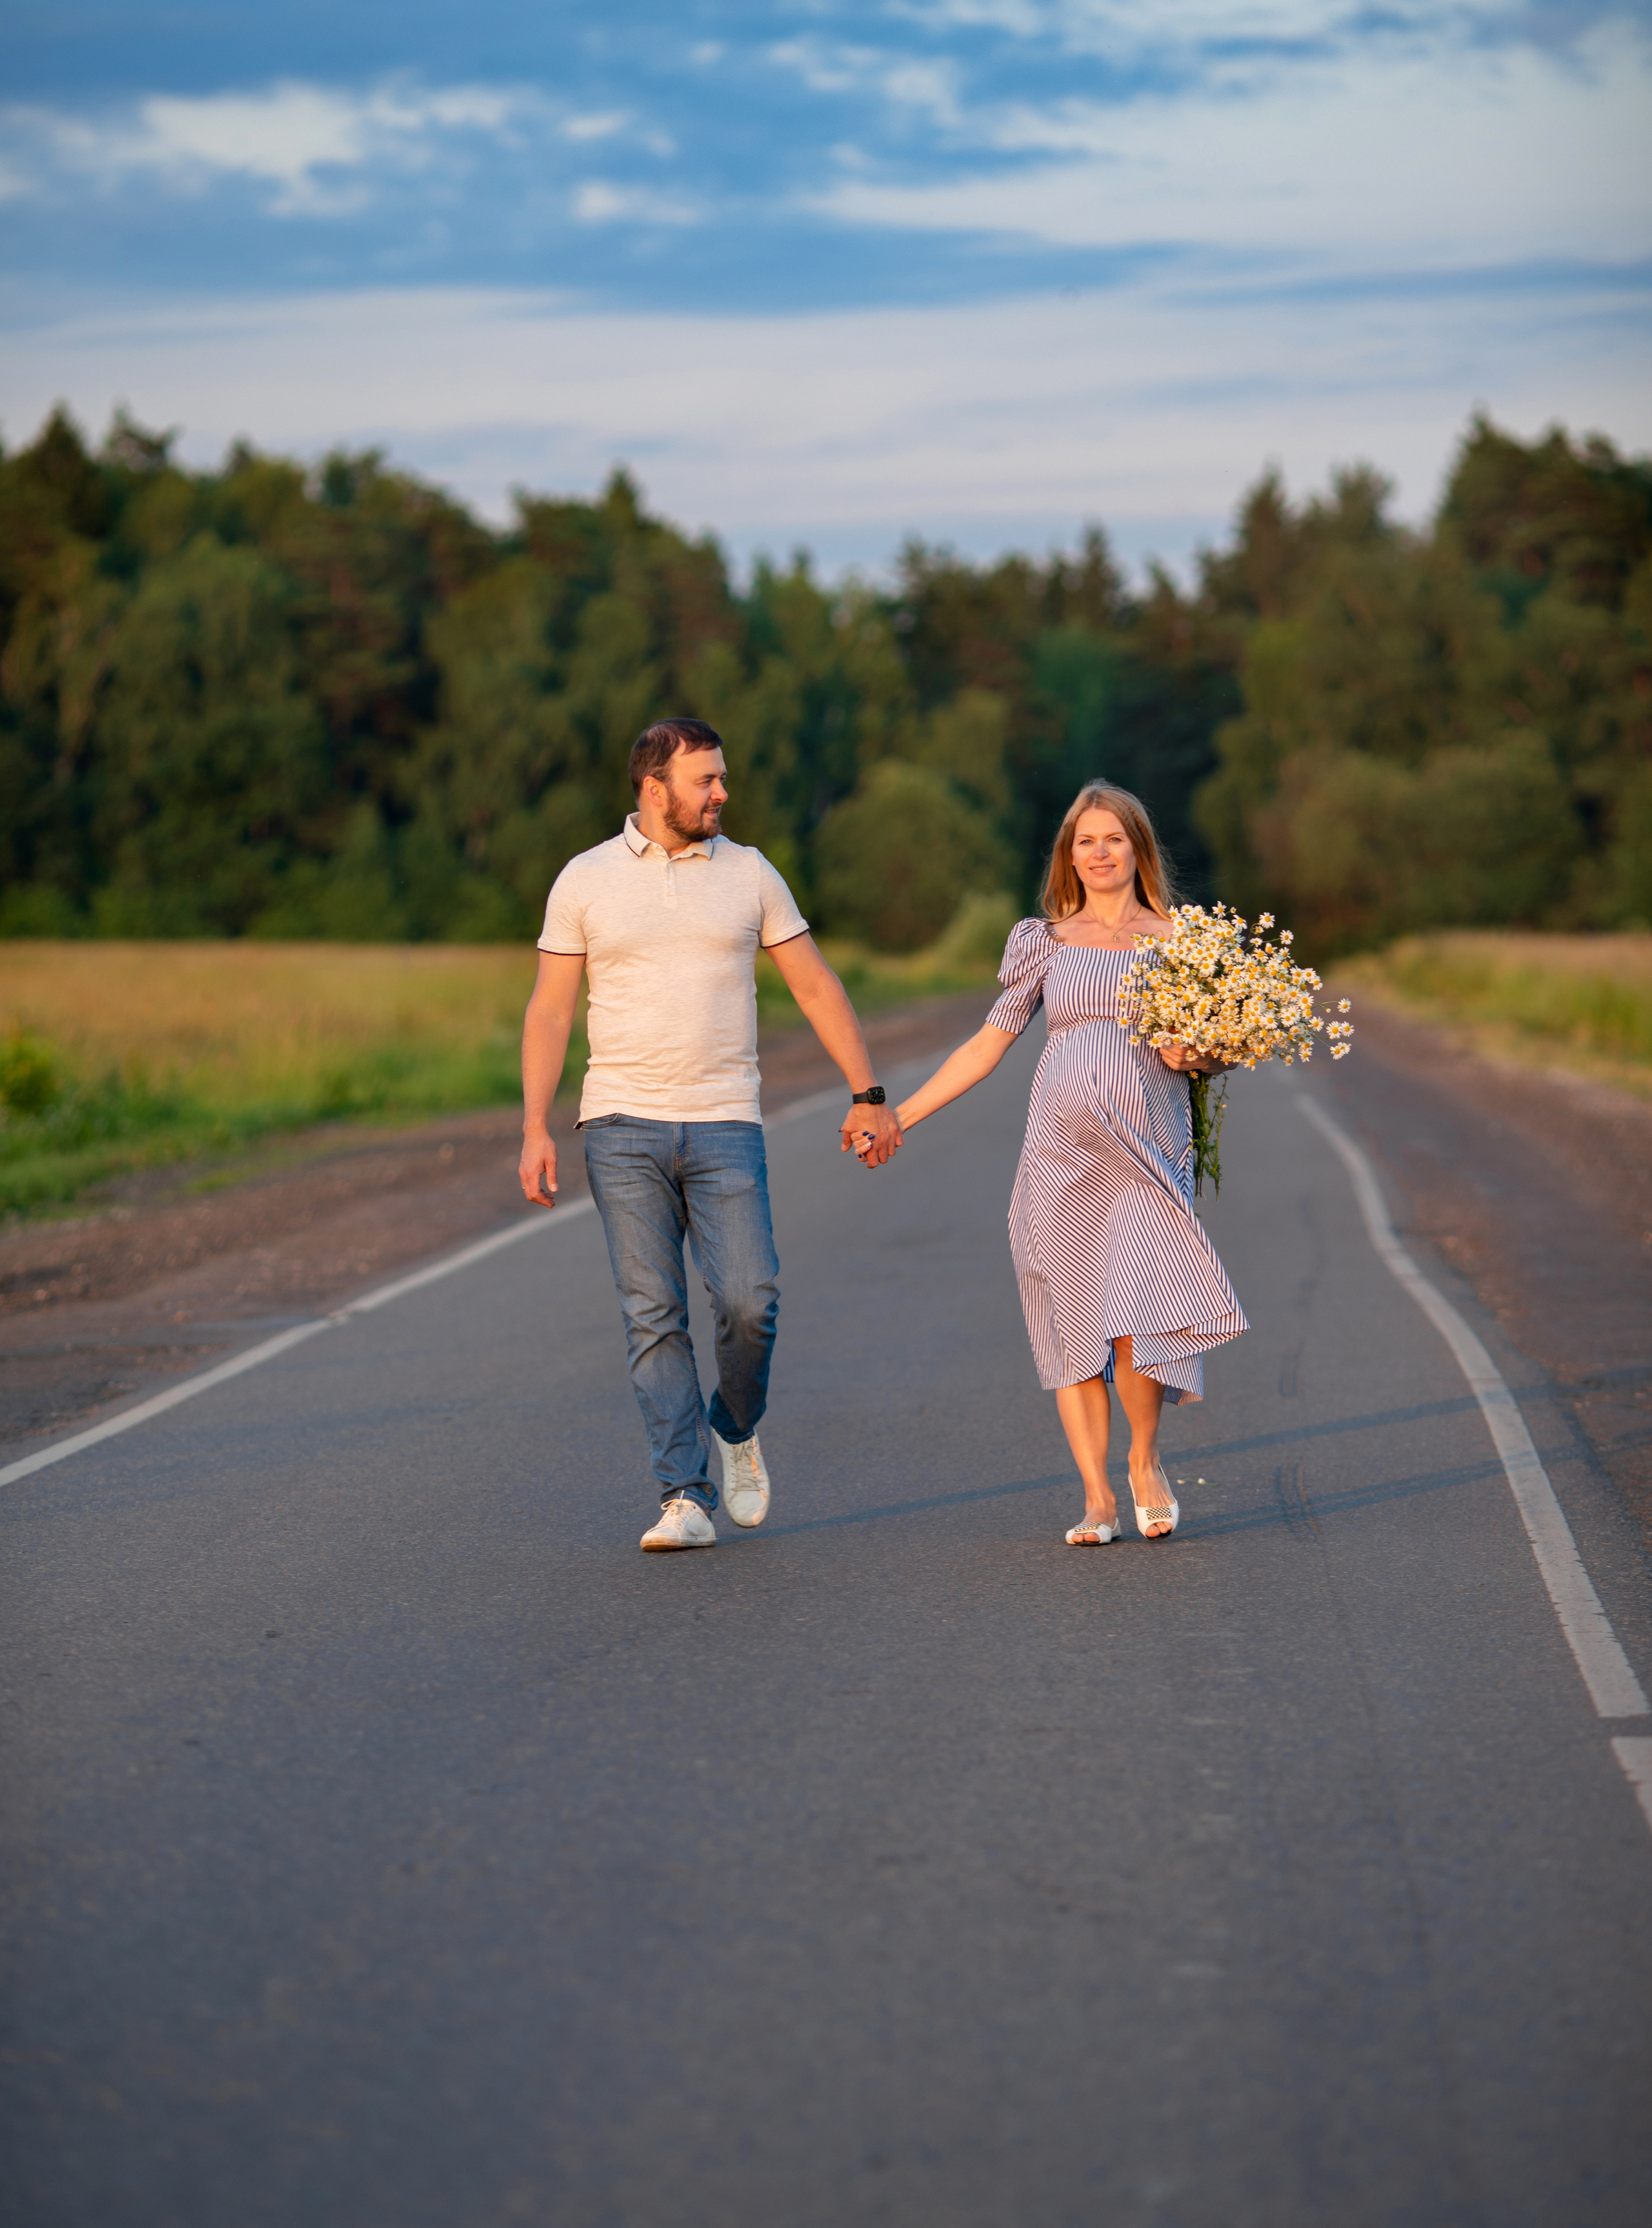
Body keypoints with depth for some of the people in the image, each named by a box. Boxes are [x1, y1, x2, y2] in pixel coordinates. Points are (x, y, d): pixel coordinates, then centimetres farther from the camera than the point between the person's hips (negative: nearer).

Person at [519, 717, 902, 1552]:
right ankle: (686, 1498, -1)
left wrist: (867, 1095, 5)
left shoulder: (748, 873, 8)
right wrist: (535, 1129, -4)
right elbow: (548, 1013, 5)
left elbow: (817, 987, 11)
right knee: (653, 1316, -4)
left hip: (724, 1126, 1)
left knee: (749, 1302, -11)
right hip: (622, 1127, 0)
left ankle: (736, 1430, 19)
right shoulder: (585, 880, 4)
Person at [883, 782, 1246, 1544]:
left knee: (1135, 1321, -15)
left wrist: (1193, 1056, -11)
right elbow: (989, 1043, 14)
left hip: (1149, 1148, -2)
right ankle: (1096, 1498, 6)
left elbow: (1220, 1052, 12)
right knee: (1072, 1324, 0)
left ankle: (1145, 1459, 11)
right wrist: (898, 1114, 11)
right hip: (1060, 1147, 2)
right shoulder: (1048, 943, 12)